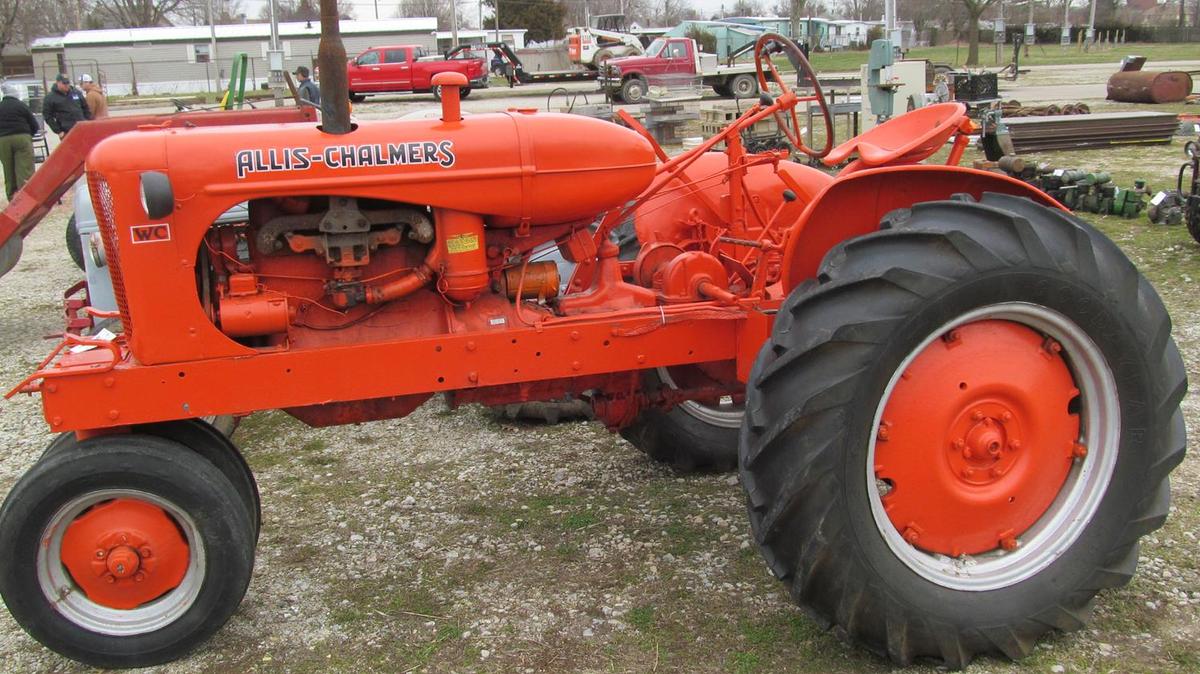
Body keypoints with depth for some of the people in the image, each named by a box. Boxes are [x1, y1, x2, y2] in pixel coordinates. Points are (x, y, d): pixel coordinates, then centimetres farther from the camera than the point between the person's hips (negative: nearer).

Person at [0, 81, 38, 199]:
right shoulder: (21, 105, -1)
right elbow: (34, 125, 2)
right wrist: (29, 135, 19)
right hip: (21, 138, -3)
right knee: (25, 170, -6)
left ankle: (12, 198, 14)